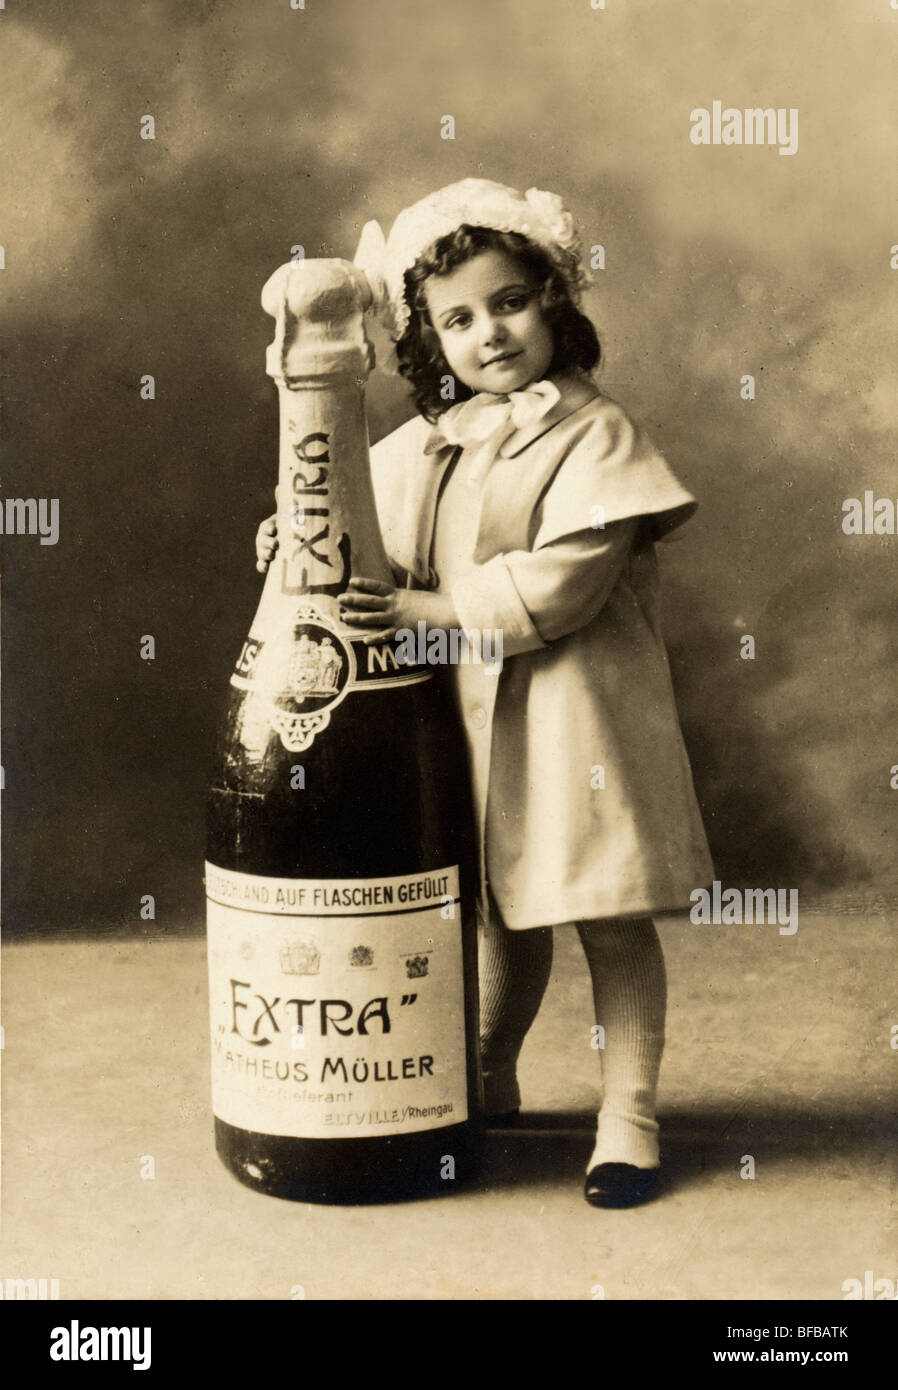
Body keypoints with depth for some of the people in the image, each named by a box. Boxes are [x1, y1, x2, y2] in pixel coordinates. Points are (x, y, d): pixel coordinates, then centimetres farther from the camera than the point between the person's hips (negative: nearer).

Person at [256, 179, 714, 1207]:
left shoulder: (595, 434, -10)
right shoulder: (424, 446, 9)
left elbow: (566, 584, -21)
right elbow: (379, 553, 18)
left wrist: (433, 608, -21)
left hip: (576, 712, -5)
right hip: (468, 710, 5)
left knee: (608, 917, 3)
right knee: (498, 911, 18)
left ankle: (627, 1115, 15)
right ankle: (487, 1084, 35)